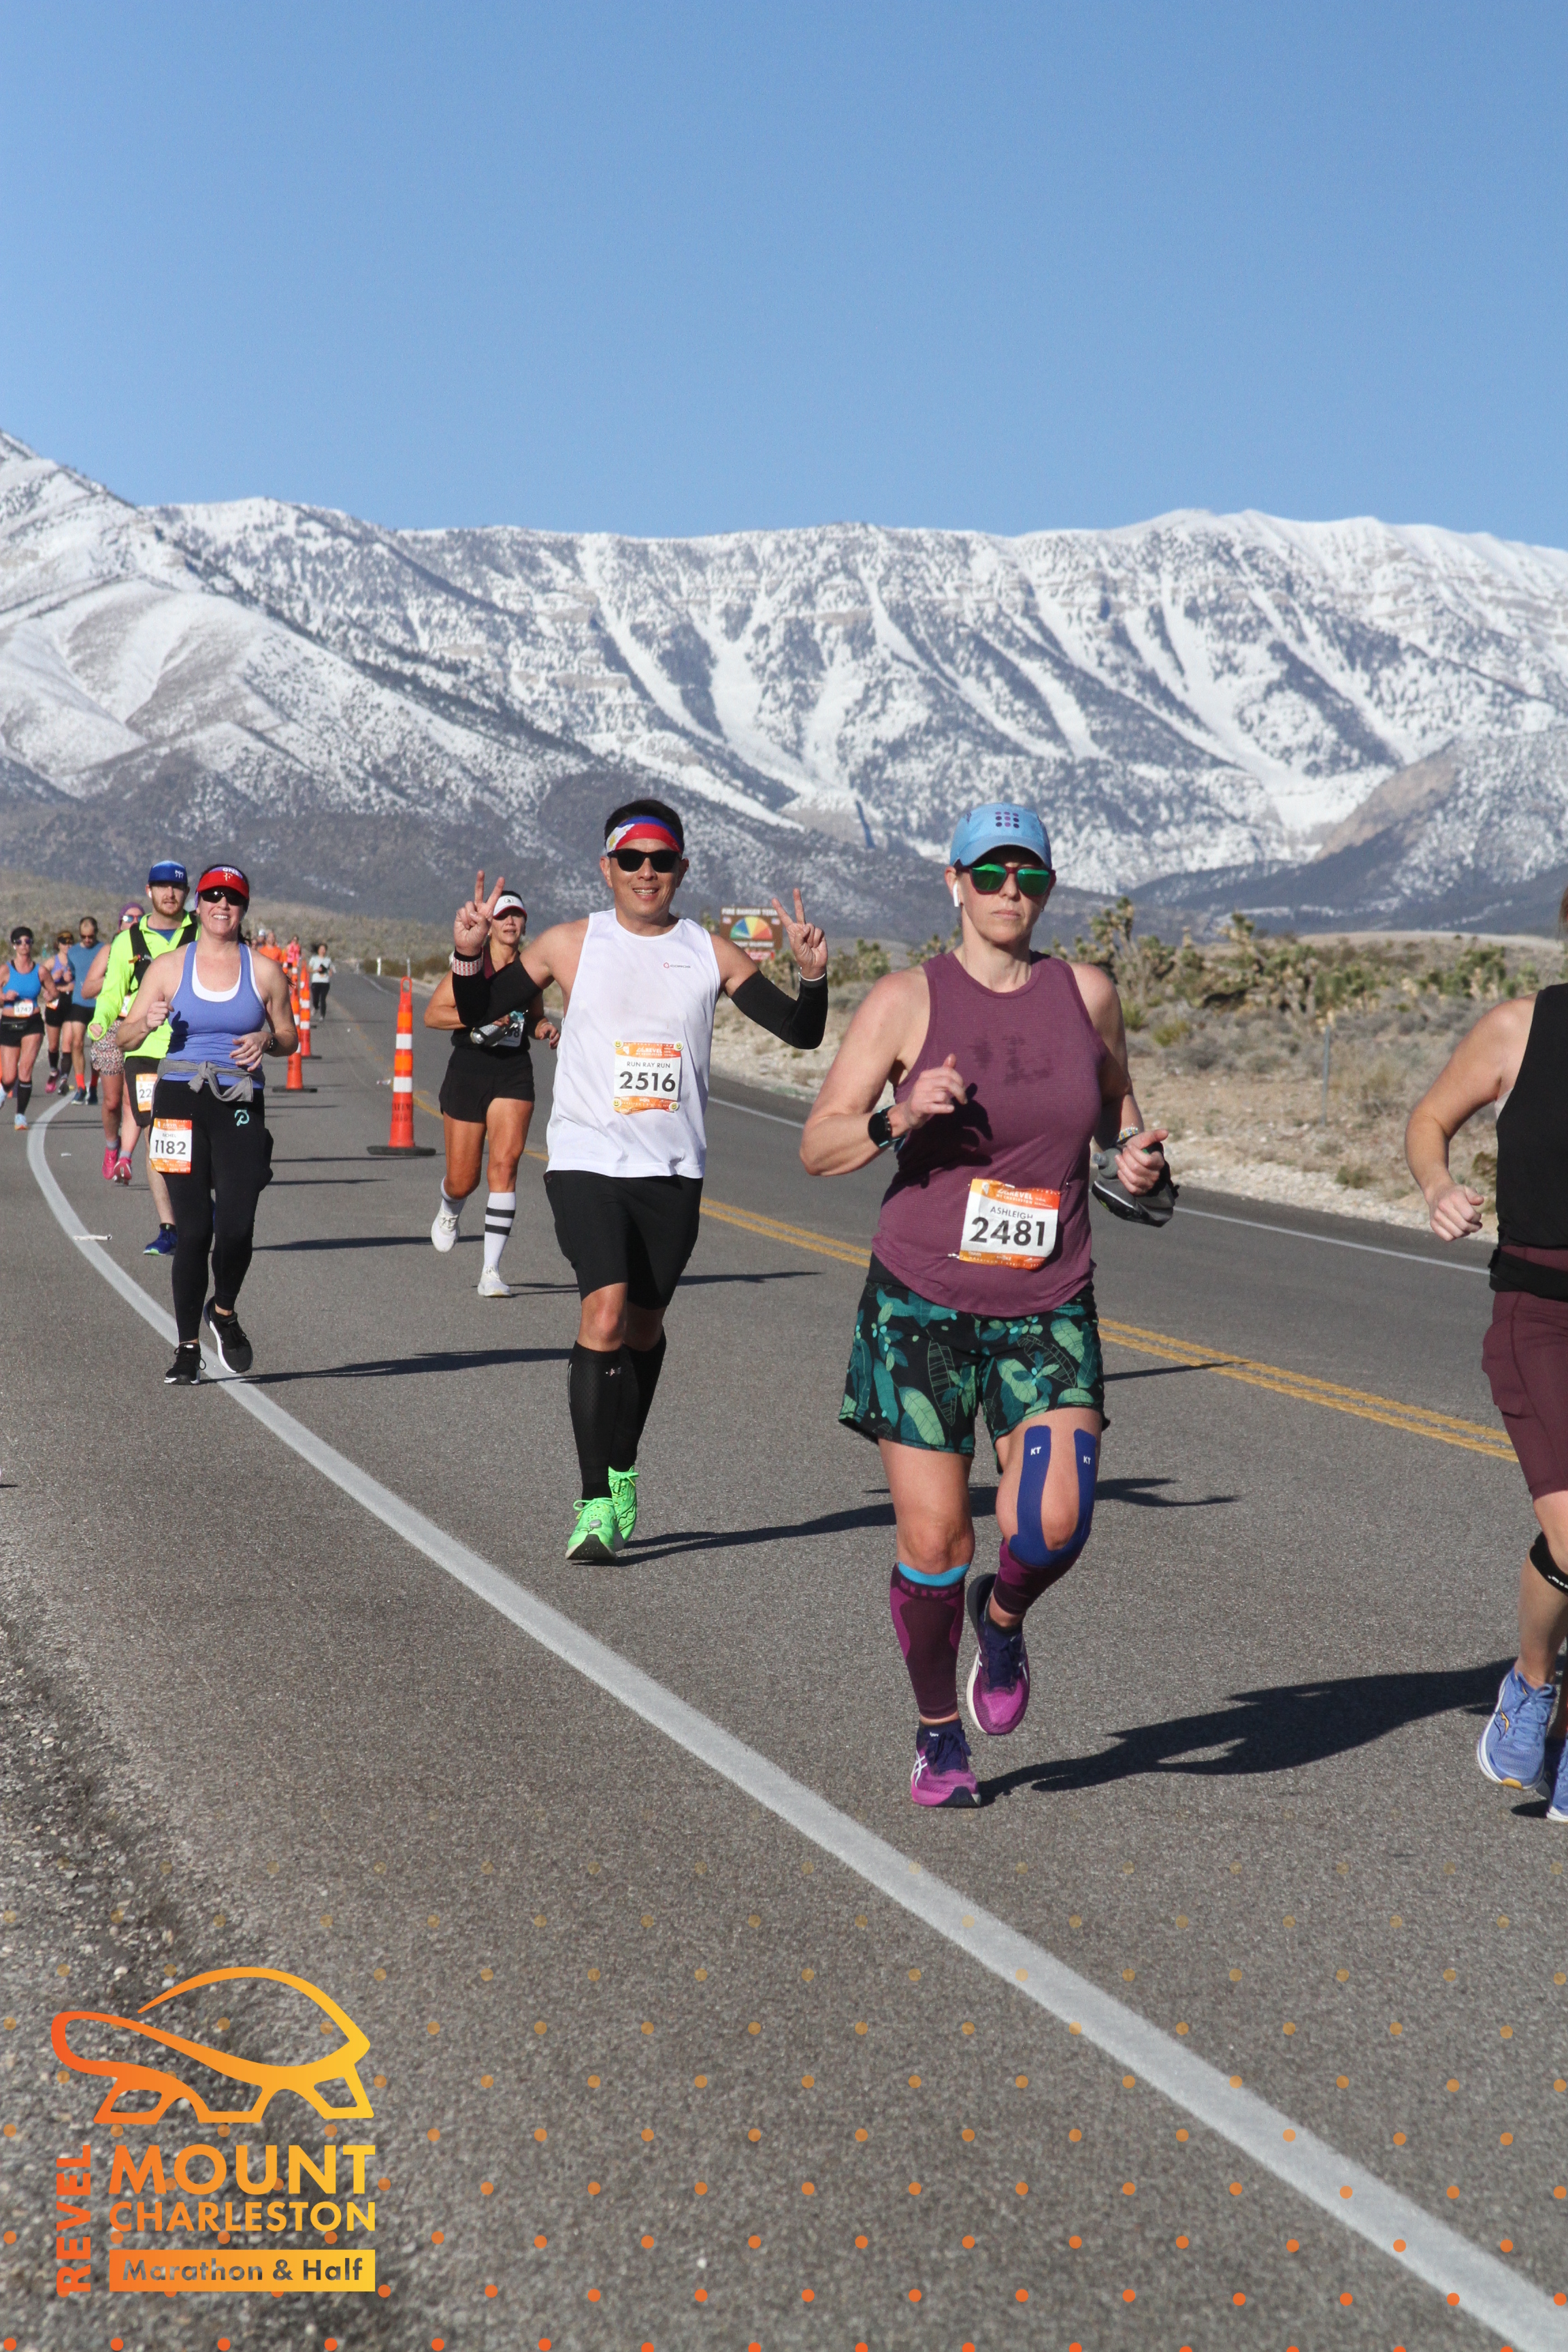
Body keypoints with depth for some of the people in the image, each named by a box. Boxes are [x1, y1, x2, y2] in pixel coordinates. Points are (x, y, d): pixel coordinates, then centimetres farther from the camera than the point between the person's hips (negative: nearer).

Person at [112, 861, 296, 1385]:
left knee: (236, 1225, -12)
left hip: (241, 1107, 0)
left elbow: (289, 1038, 16)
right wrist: (148, 1023, -15)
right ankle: (187, 1347, 9)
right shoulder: (169, 967, 6)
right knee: (193, 1230, -4)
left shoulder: (265, 972, 7)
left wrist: (267, 1039, -7)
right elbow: (124, 1037, 7)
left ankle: (224, 1312, 19)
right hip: (181, 1104, 0)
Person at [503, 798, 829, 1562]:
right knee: (605, 1313, -19)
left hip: (673, 1170, 3)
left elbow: (800, 1033, 5)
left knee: (643, 1327, 12)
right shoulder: (571, 944, 2)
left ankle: (620, 1473, 34)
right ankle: (596, 1502, -17)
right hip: (586, 1160, -3)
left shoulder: (711, 954, 5)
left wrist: (812, 977, -14)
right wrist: (469, 956, -14)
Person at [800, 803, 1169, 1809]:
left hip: (1050, 1312, 2)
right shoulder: (907, 998, -4)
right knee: (934, 1543, -2)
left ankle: (1003, 1617, 21)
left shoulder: (1087, 992, 5)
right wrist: (902, 1120, -24)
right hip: (923, 1306, -2)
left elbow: (1116, 1098, 23)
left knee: (1054, 1528, -16)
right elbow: (819, 1146, -6)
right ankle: (939, 1735, 24)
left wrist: (1138, 1150, 2)